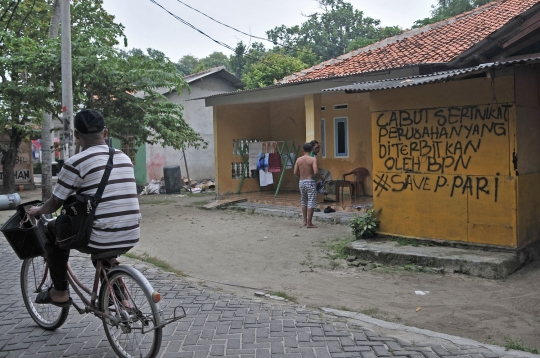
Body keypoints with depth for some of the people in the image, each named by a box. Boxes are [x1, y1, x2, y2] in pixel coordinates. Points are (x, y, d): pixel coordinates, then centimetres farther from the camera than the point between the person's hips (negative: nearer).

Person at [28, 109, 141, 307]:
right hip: (130, 239, 6)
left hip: (100, 240, -5)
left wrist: (37, 210, 25)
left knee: (52, 230, 20)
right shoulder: (124, 158, 9)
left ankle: (60, 293, 24)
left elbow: (54, 204, 1)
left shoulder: (76, 162, -8)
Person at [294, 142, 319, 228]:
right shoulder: (313, 159, -10)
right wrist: (318, 172, 2)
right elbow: (315, 172, -20)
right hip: (310, 182, -5)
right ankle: (309, 223, -2)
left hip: (302, 182, 5)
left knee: (304, 202, 19)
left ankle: (305, 221, 25)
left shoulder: (299, 159, 3)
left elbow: (295, 172, 2)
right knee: (311, 203, 0)